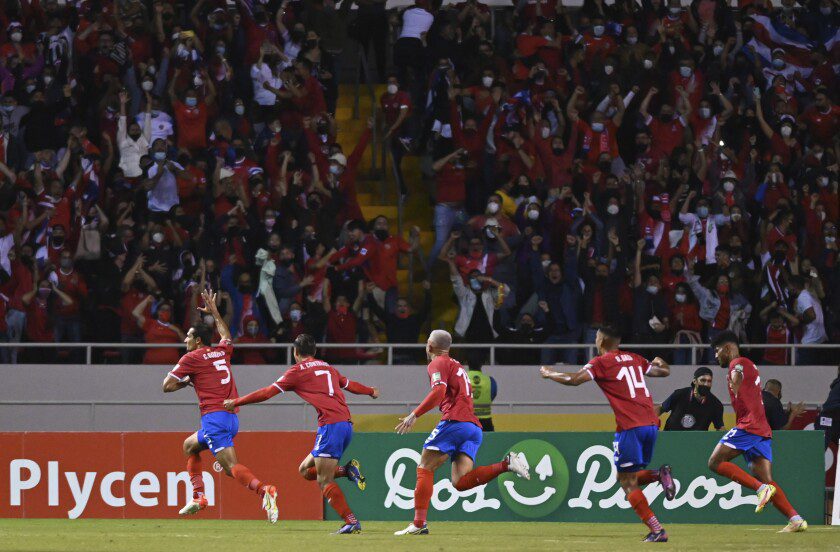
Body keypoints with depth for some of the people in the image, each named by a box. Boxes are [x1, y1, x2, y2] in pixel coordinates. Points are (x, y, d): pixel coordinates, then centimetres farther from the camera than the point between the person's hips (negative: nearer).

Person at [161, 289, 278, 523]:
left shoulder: (191, 358, 0)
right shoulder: (222, 352, 18)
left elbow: (167, 386, 0)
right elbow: (227, 336, 43)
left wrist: (187, 381, 17)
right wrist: (214, 312, 51)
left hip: (214, 416, -8)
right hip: (232, 417, 8)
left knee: (231, 466, -19)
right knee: (190, 445, 26)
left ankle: (264, 490, -42)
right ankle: (198, 497, 15)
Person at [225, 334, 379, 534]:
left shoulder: (297, 371, 3)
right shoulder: (328, 368, 22)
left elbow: (267, 393, 4)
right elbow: (350, 385, 37)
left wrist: (236, 402, 13)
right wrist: (371, 391, 58)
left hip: (331, 425, -8)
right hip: (346, 424, 8)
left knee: (324, 481, -8)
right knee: (306, 470, 16)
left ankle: (351, 522, -17)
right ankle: (348, 470, 0)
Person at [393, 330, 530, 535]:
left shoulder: (438, 364, 4)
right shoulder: (457, 366, 32)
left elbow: (439, 391, -14)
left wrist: (414, 415, -17)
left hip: (455, 422, -8)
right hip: (474, 427, 8)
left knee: (425, 469, -1)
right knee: (460, 482, -6)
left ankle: (419, 524, -9)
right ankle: (507, 463, -19)